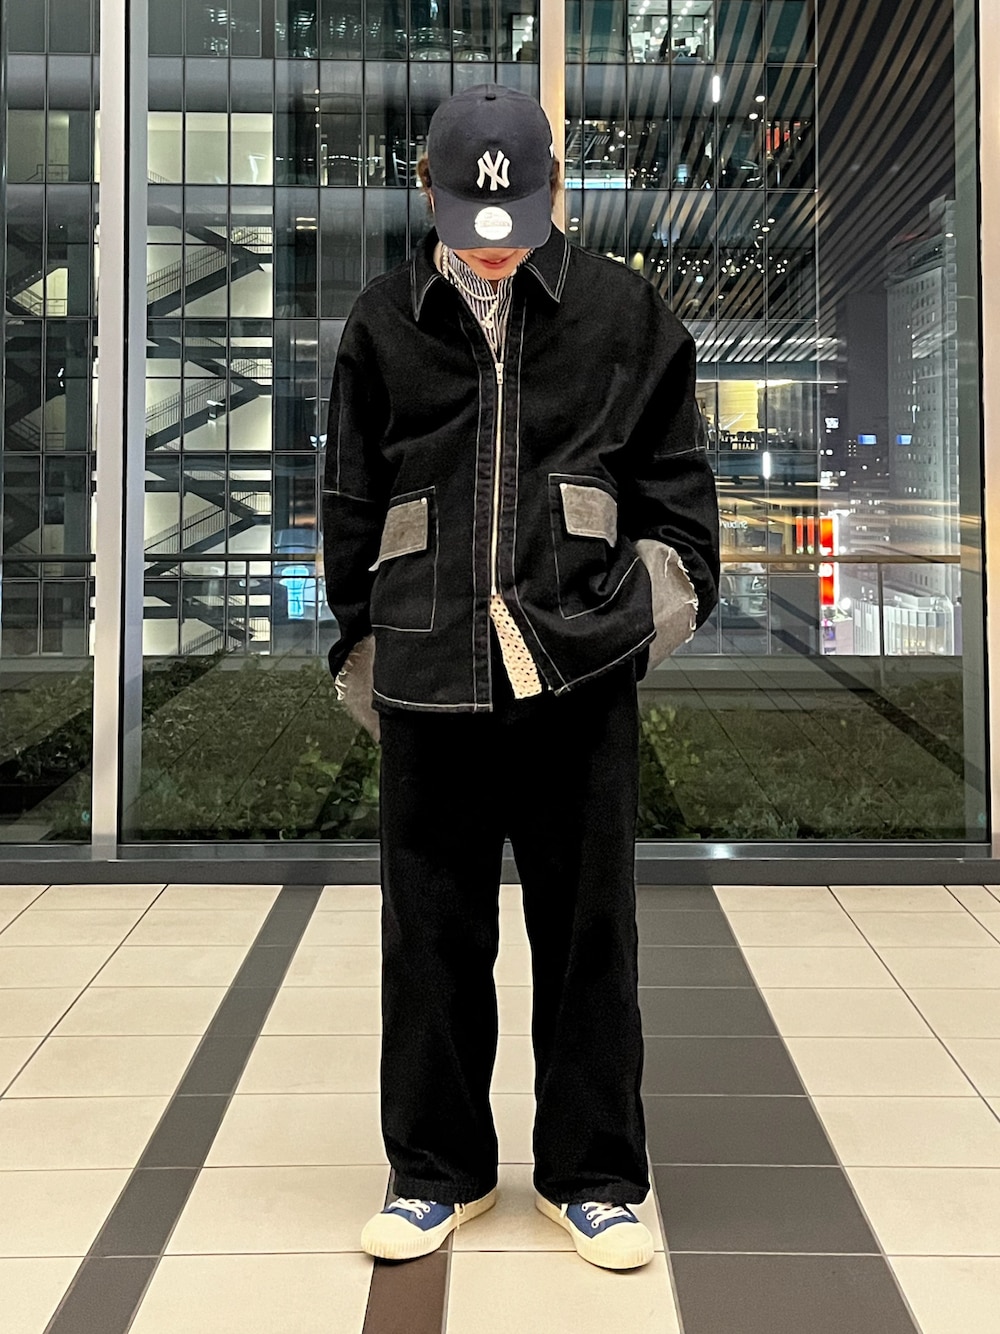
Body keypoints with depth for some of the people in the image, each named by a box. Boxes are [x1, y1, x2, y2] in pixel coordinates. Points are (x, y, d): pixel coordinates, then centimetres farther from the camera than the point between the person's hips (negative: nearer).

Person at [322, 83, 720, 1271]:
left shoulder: (623, 314, 6)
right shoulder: (384, 324, 9)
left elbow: (674, 475, 12)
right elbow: (350, 502, 12)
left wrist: (672, 587, 1)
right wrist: (361, 641, 11)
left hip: (581, 671, -1)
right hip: (430, 675, 1)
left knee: (589, 933, 7)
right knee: (431, 933, 9)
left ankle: (592, 1176, 23)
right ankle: (438, 1172, 25)